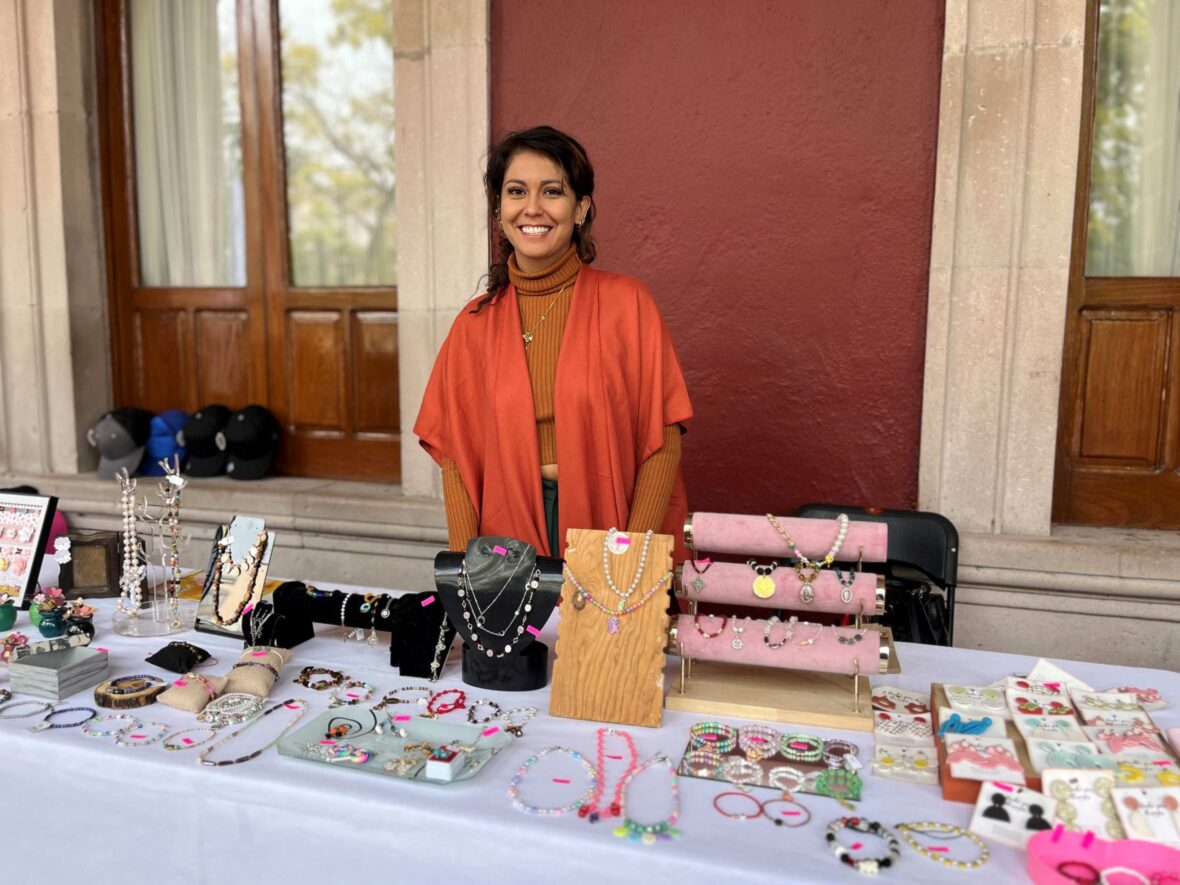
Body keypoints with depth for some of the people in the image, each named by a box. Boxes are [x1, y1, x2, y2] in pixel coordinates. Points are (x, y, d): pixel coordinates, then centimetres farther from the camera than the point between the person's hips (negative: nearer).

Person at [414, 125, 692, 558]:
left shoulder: (627, 302, -6)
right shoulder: (474, 324, 2)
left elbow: (663, 441, -7)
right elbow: (457, 456, 2)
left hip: (608, 519, -1)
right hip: (509, 527, 2)